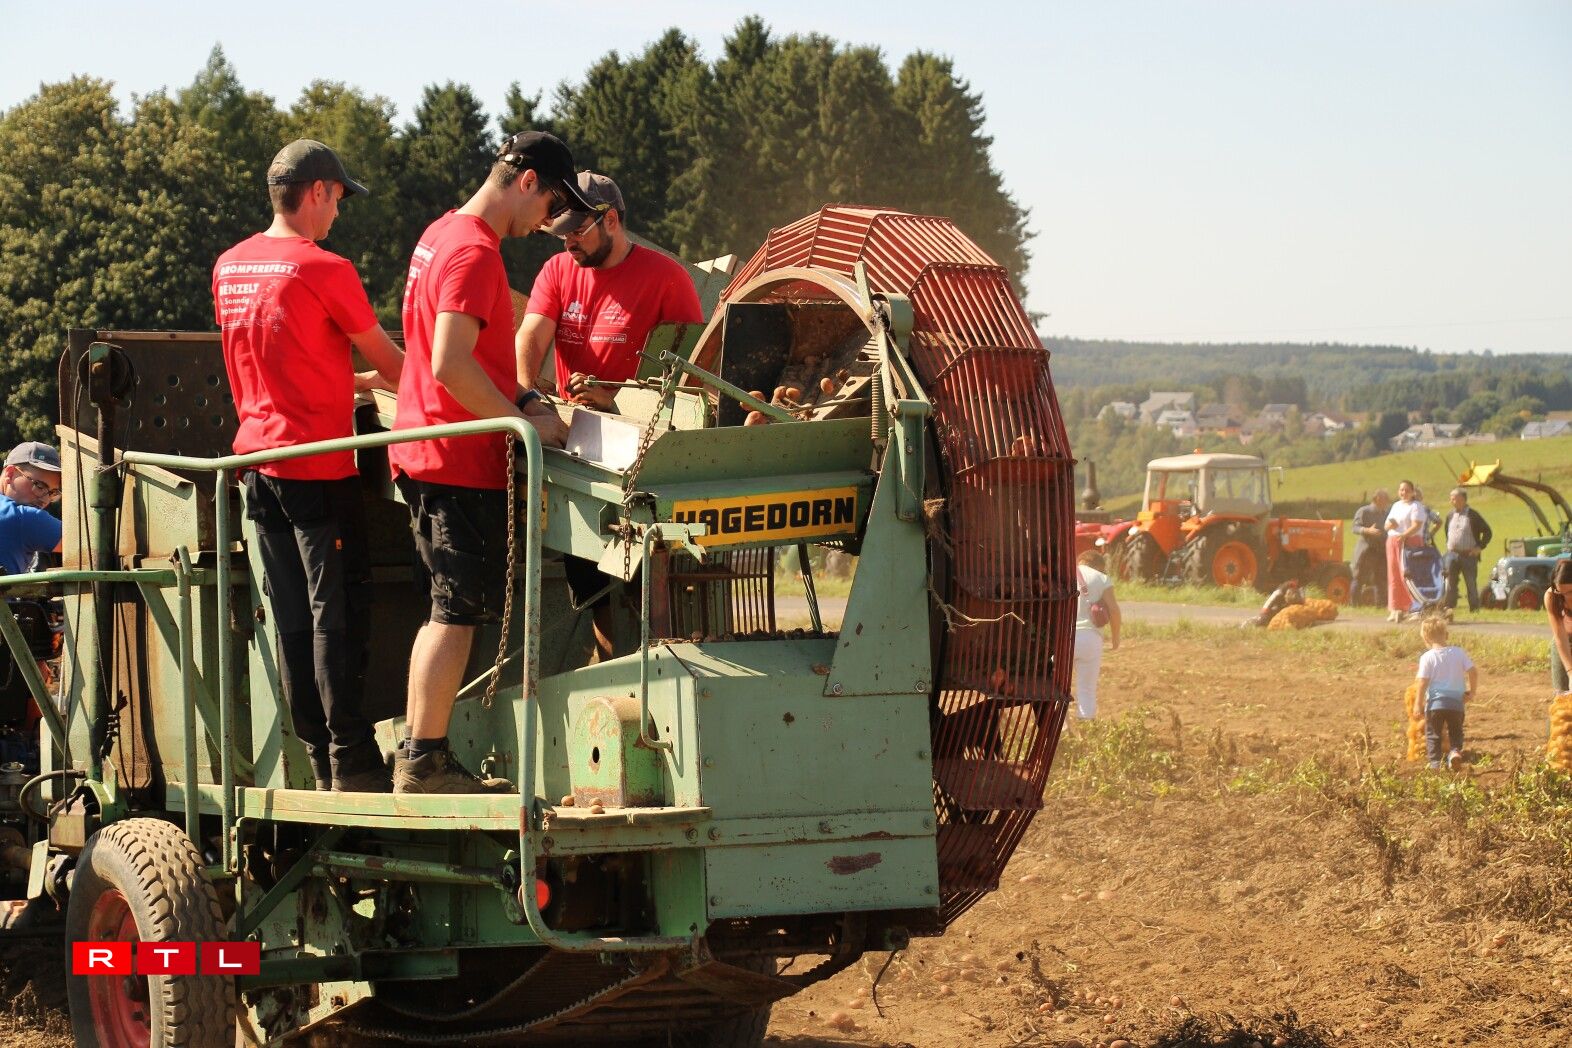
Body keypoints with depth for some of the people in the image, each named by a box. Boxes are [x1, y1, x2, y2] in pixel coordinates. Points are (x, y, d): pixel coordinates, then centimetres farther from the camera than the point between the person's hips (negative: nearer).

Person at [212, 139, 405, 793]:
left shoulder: (229, 267, 9)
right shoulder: (325, 270, -13)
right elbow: (390, 364, -2)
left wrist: (355, 379, 27)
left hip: (258, 459, 7)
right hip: (319, 466, -7)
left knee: (291, 615, 9)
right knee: (337, 613, -3)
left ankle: (318, 757, 12)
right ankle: (351, 759, -2)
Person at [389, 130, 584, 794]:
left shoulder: (442, 234, 16)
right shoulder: (475, 253, -17)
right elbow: (451, 365, -25)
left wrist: (518, 399, 13)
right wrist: (526, 423, -16)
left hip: (425, 453, 10)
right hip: (461, 463, -10)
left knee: (447, 611, 14)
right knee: (458, 614, -6)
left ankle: (418, 760, 17)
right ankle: (426, 764, -4)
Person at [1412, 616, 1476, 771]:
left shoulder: (1428, 657, -9)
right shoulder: (1459, 653, 0)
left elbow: (1423, 683, -13)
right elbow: (1473, 672, -1)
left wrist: (1418, 704, -8)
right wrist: (1471, 691, 13)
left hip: (1435, 701, -2)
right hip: (1456, 701, 3)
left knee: (1433, 734, 13)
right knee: (1456, 732, 18)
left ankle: (1435, 762, 9)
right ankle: (1455, 751, -8)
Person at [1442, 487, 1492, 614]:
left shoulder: (1473, 515, -6)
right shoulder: (1450, 516, 11)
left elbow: (1487, 531, -3)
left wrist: (1480, 547, -8)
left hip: (1468, 555, -5)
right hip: (1452, 554, 5)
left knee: (1471, 584, 1)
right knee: (1450, 583, 0)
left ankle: (1474, 609, 8)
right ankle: (1449, 607, 2)